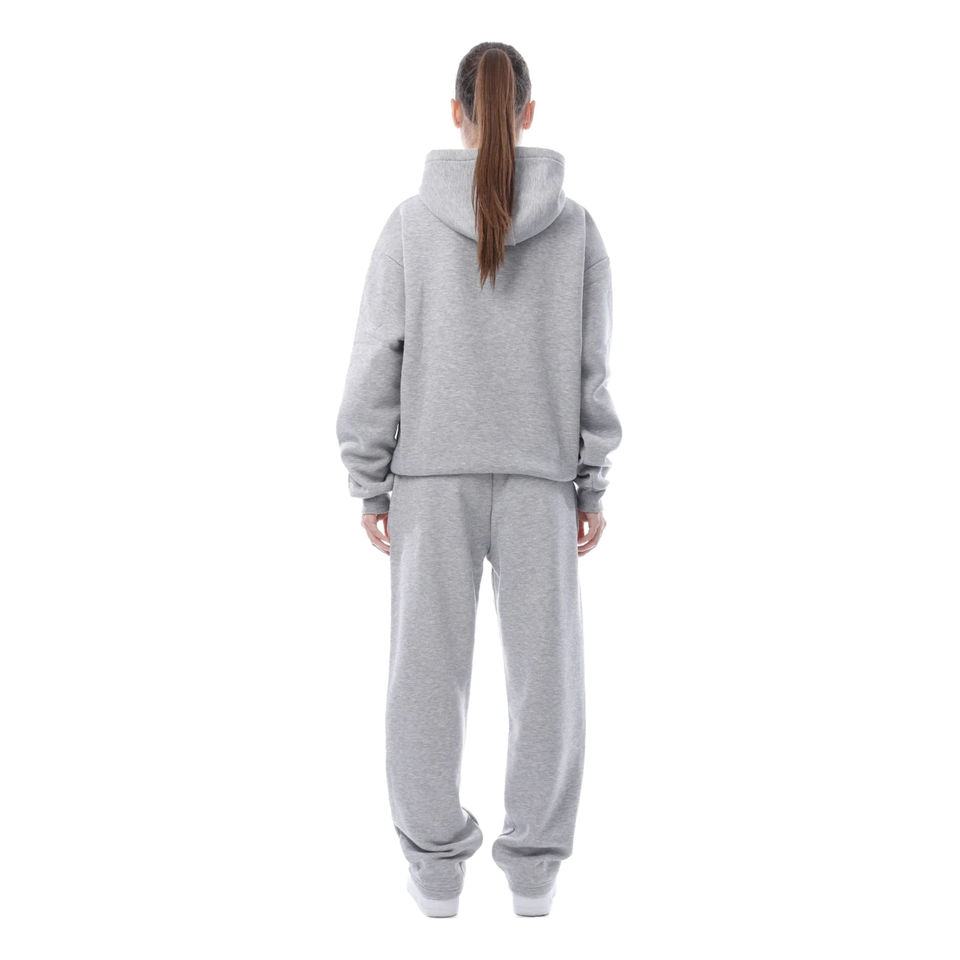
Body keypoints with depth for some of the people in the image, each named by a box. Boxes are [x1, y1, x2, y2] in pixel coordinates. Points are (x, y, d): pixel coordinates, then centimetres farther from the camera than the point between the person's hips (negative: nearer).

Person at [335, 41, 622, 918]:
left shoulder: (411, 223, -6)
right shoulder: (576, 227, -4)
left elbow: (378, 364, -6)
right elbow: (589, 371, -3)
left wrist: (370, 483, 2)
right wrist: (593, 486, 4)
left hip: (434, 470, 0)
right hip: (537, 473, 1)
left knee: (429, 665, 8)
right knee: (545, 665, 9)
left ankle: (437, 863, 14)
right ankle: (534, 864, 14)